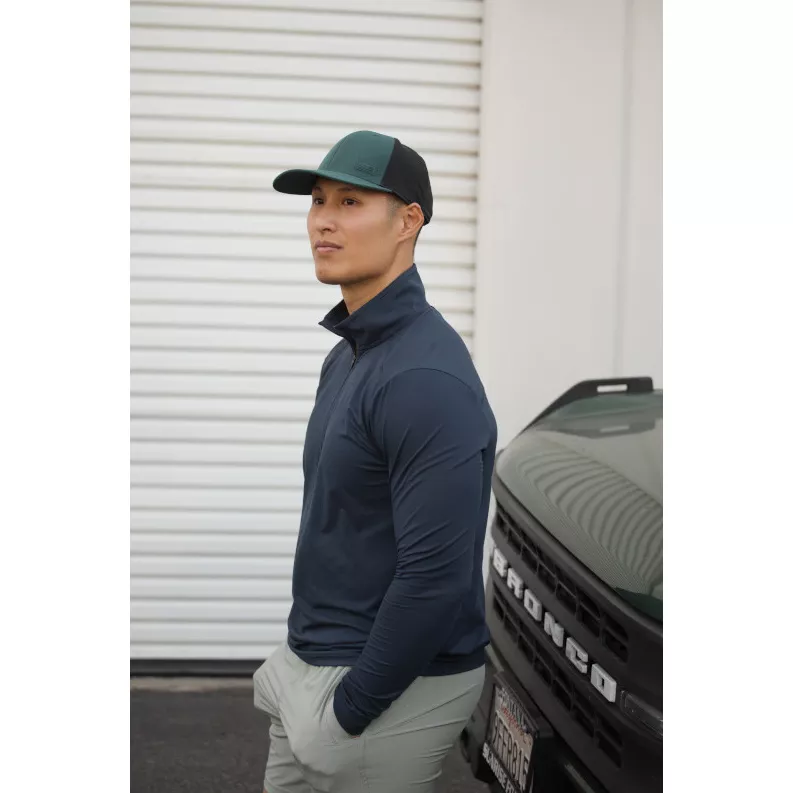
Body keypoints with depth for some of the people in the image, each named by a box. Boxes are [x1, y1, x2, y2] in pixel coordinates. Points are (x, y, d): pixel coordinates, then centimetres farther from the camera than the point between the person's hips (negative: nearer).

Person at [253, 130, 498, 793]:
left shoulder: (427, 379, -23)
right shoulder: (348, 353, 10)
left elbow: (436, 575, -26)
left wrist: (352, 708, -19)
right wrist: (302, 652, 14)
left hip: (396, 689, -9)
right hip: (310, 666, 9)